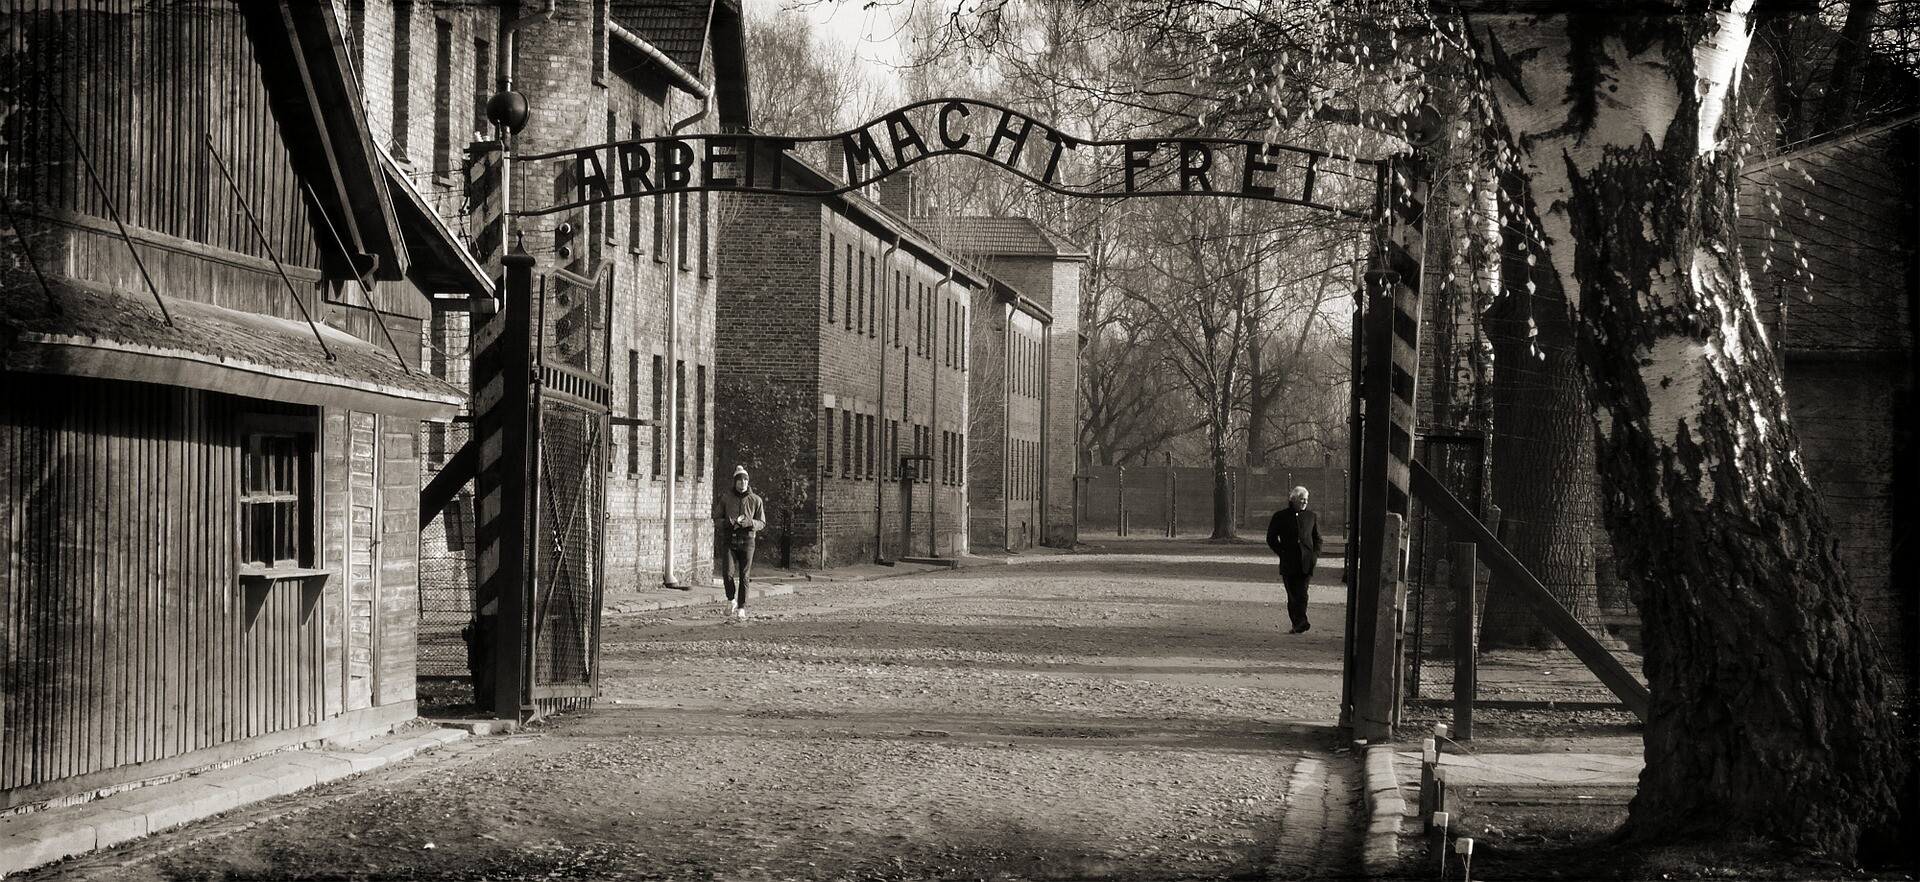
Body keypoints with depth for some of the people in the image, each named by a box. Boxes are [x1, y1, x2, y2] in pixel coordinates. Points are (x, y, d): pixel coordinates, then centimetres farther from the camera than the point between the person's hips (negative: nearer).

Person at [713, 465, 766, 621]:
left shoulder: (755, 500, 3)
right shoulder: (726, 497, 4)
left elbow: (762, 523, 6)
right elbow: (716, 519, 7)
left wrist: (749, 522, -15)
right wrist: (728, 522, -14)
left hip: (746, 541, 0)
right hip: (728, 540, 0)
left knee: (744, 576, -3)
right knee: (727, 573, -12)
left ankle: (742, 608, 4)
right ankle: (731, 600, 13)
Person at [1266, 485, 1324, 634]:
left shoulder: (1312, 517, 14)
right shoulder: (1280, 516, 7)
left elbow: (1318, 539, 20)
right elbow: (1271, 538, 10)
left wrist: (1316, 555, 5)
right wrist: (1282, 553, -1)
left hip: (1306, 561, 0)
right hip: (1288, 563, 0)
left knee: (1302, 593, -12)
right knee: (1292, 595, 1)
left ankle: (1300, 622, -18)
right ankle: (1297, 623, 5)